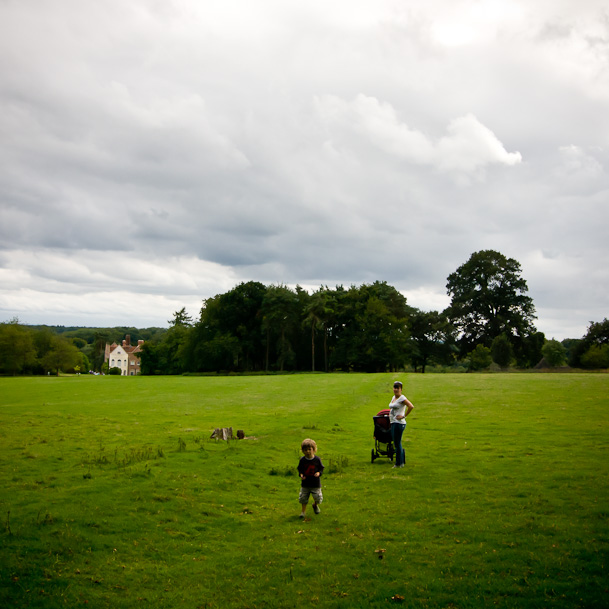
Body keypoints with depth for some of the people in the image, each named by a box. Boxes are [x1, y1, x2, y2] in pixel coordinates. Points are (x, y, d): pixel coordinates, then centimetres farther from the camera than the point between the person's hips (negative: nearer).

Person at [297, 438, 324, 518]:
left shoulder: (317, 459, -8)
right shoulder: (302, 460, -5)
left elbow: (321, 468, 2)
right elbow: (300, 469, 7)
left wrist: (319, 473, -18)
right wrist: (301, 474, -12)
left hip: (315, 483, -1)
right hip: (305, 483, 1)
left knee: (318, 498, 3)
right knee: (303, 498, 4)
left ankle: (315, 505, 37)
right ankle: (303, 511, 24)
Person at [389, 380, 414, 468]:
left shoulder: (402, 398, -12)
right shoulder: (394, 397, 15)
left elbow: (411, 406, -25)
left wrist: (404, 416, -19)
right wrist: (390, 415, 20)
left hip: (399, 423, -10)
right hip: (393, 423, 10)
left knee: (397, 444, -4)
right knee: (396, 444, 13)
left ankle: (398, 464, 3)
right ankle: (401, 462, 20)